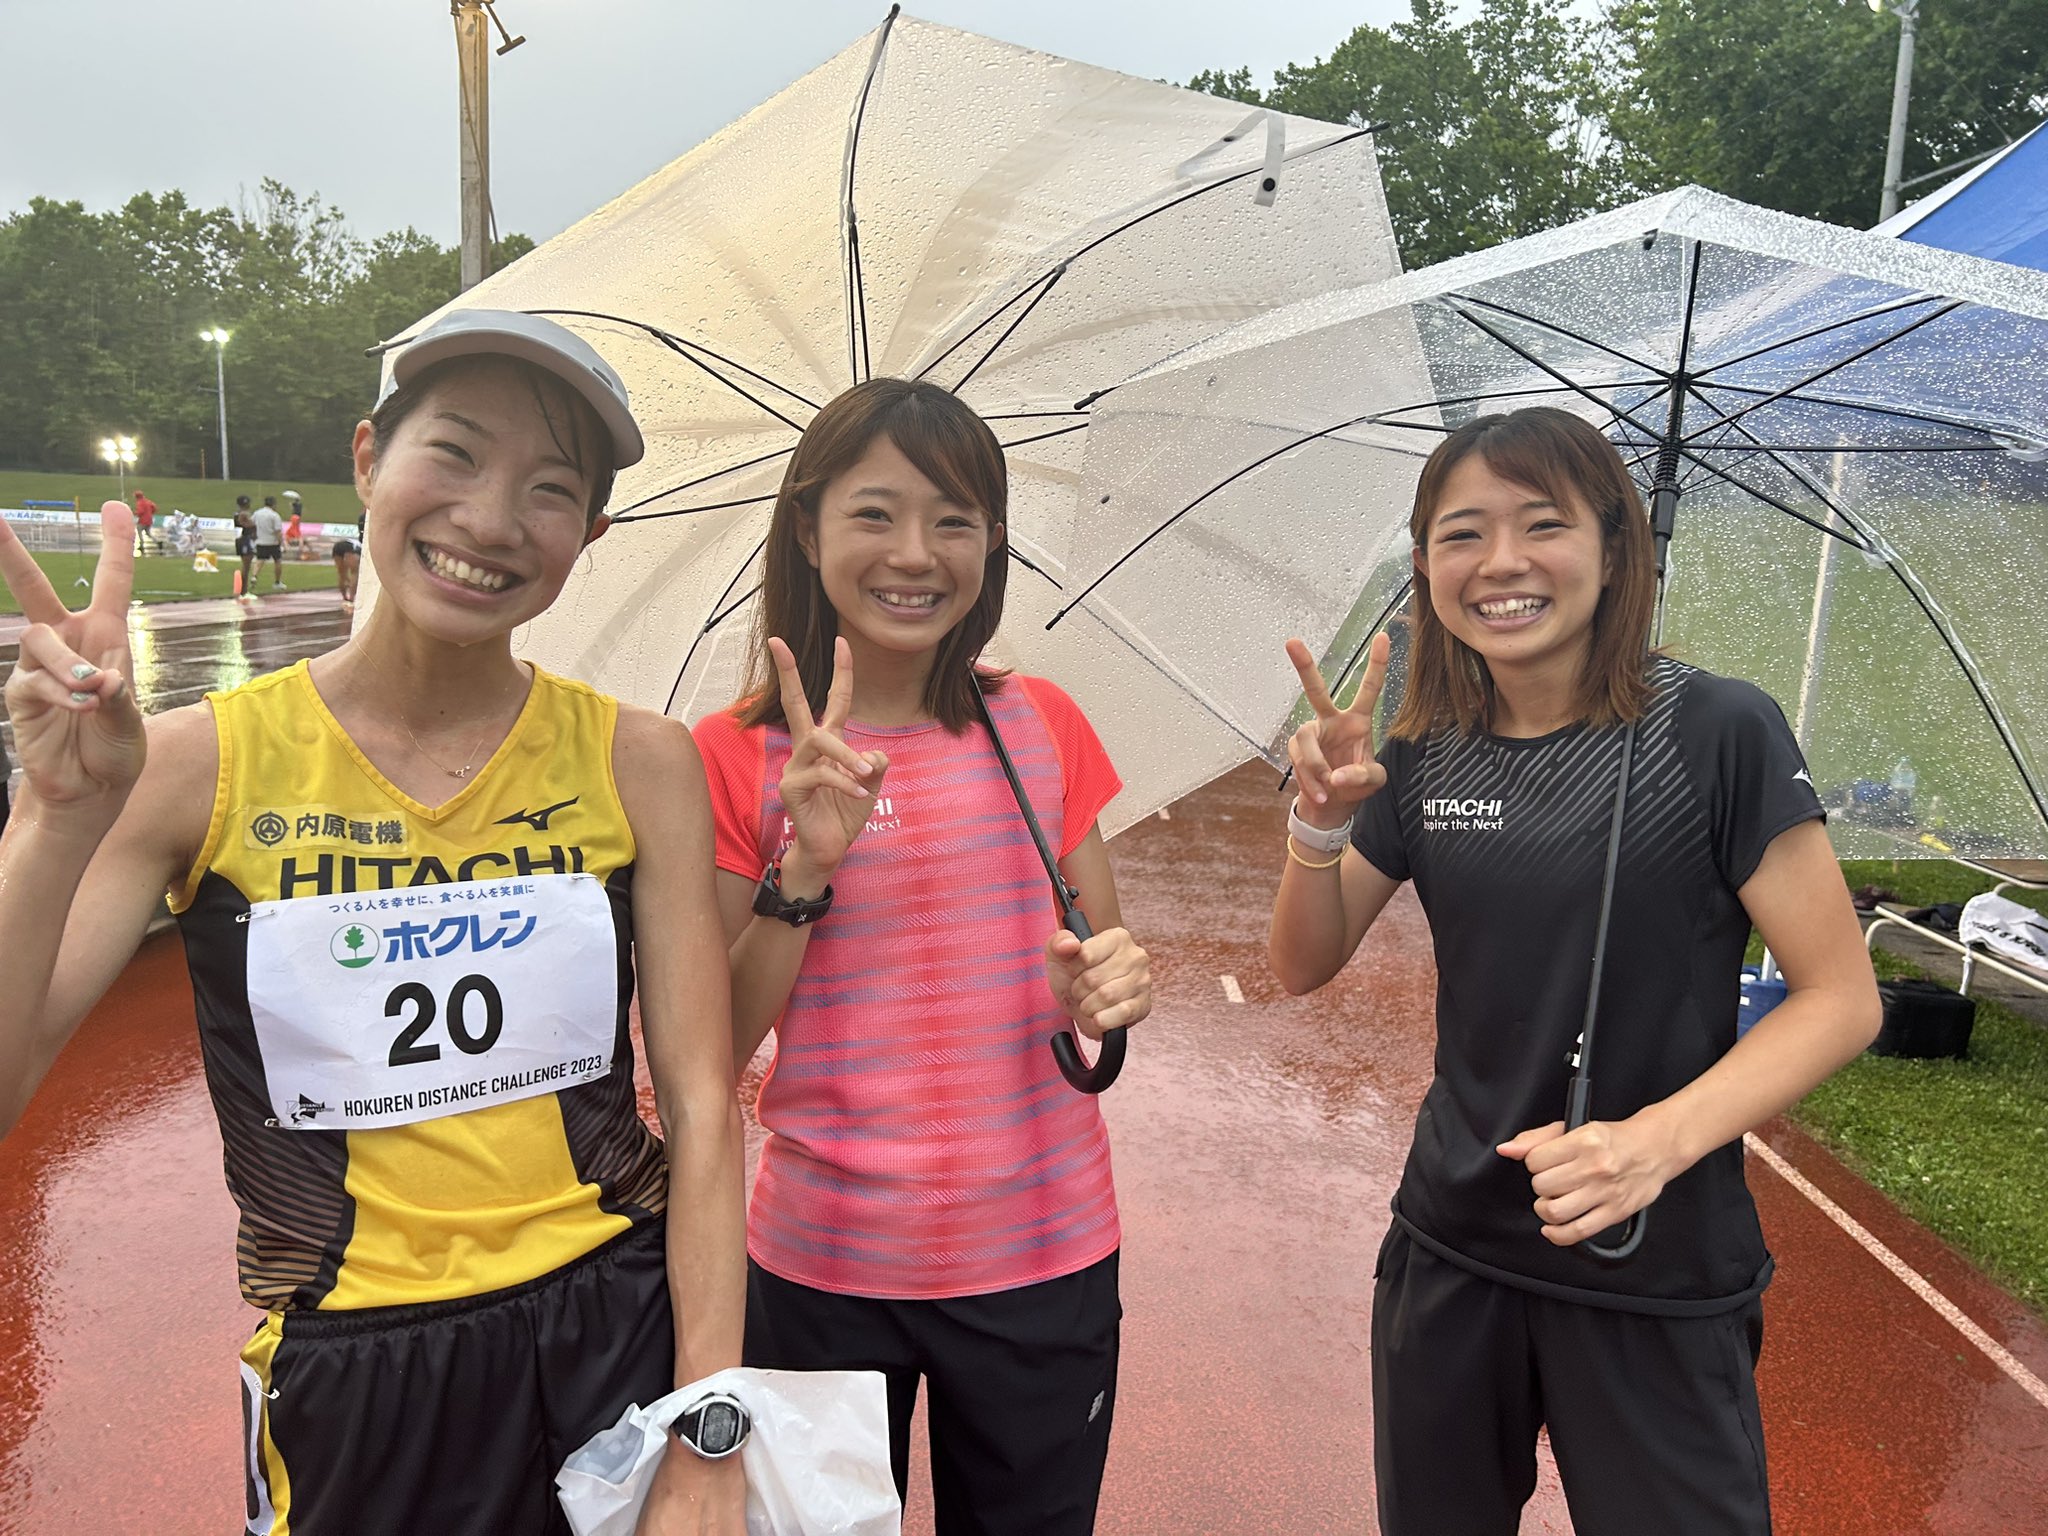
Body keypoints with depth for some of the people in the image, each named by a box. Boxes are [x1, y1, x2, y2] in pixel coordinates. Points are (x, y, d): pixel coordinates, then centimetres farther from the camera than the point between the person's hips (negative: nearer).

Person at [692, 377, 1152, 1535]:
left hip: (1044, 1255, 2)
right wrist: (806, 867, -21)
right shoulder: (735, 759, -7)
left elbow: (1102, 959, 8)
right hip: (827, 1266, -1)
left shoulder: (1043, 726, -1)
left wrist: (1115, 986, -14)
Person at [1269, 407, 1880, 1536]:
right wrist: (1321, 823, -15)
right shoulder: (1423, 756, -2)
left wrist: (1660, 1139, -26)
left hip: (1657, 1274, -4)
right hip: (1448, 1249, 4)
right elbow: (1303, 967, 3)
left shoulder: (1716, 733, -14)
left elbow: (1841, 997, -12)